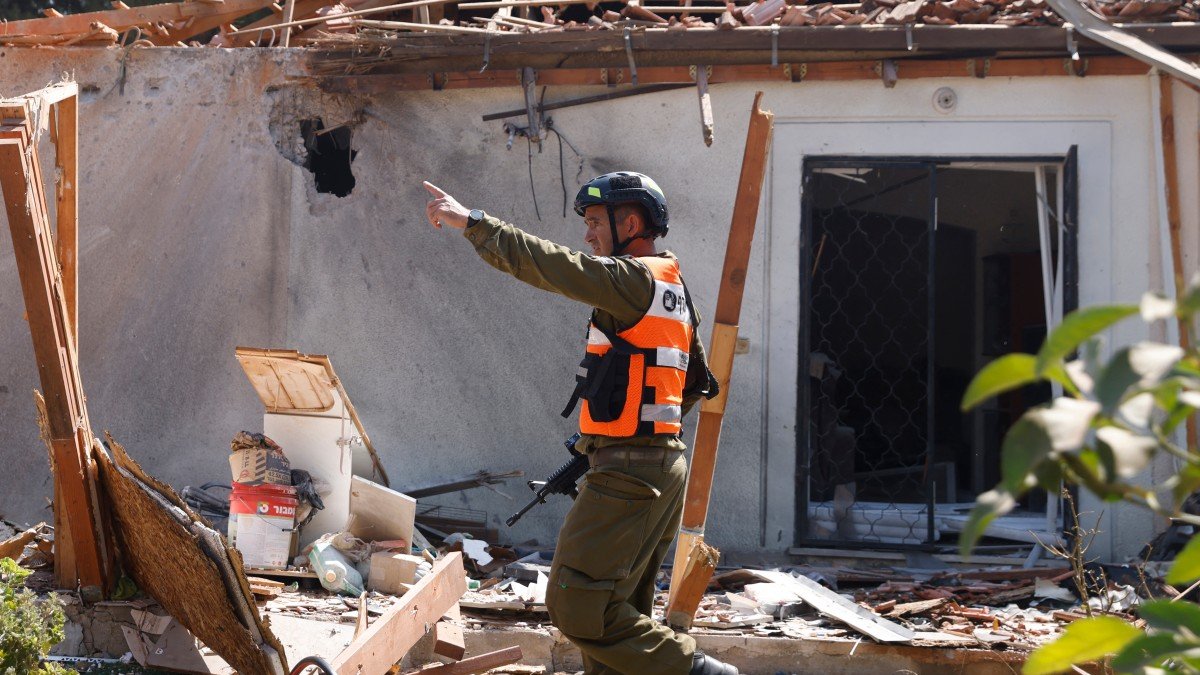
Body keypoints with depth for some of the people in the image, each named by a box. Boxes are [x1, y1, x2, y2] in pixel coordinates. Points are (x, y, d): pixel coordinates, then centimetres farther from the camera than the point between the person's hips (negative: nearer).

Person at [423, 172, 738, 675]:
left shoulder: (635, 280, -12)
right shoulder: (672, 290, 18)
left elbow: (547, 263, -19)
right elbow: (699, 382, 27)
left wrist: (471, 221, -12)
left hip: (627, 473, -10)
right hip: (664, 467, 10)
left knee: (577, 603, -11)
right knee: (621, 612, 12)